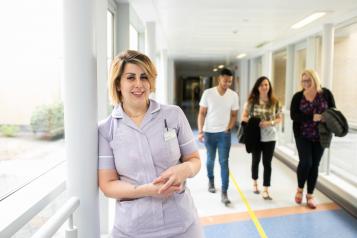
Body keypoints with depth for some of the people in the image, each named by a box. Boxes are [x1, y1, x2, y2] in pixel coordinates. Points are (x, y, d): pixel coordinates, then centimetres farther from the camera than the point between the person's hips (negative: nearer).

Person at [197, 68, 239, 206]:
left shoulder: (233, 95, -3)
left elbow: (234, 115, 5)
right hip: (209, 132, 0)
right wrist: (200, 131, -11)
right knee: (210, 159, 17)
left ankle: (224, 193, 1)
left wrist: (228, 129, -8)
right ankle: (211, 180, 43)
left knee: (224, 162, -4)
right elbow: (202, 113, -4)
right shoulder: (208, 93, -7)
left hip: (224, 133, 0)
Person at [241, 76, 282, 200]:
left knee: (267, 163, 1)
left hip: (270, 137, 0)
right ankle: (255, 183, 38)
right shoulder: (251, 101, -3)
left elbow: (279, 119, 4)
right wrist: (254, 123, -17)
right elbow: (244, 117, 1)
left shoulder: (275, 102, -1)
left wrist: (270, 123, -15)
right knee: (256, 160, 16)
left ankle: (265, 190, 9)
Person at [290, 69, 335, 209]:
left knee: (314, 165, 6)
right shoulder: (298, 96, -3)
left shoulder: (326, 94, -1)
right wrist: (312, 117, -26)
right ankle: (300, 188, 17)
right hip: (302, 135, -1)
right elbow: (293, 115, -13)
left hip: (320, 136, 1)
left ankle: (310, 195, 21)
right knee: (306, 162, -10)